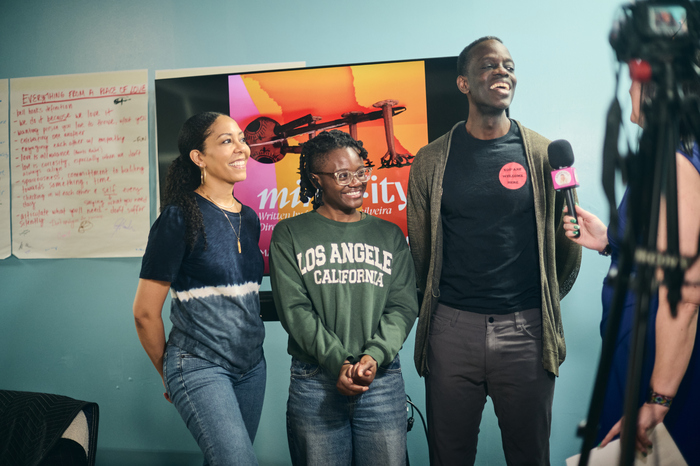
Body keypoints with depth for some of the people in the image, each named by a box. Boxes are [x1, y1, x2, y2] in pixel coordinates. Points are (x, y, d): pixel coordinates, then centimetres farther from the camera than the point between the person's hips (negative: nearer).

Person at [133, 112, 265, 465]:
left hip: (251, 365, 6)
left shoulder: (249, 218, 8)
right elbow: (145, 312, -9)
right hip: (200, 366, -6)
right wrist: (169, 374, 2)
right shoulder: (180, 218, -12)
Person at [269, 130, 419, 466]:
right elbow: (294, 309, -5)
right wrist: (338, 362, -15)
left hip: (383, 380, 2)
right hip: (314, 384, -1)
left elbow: (403, 305, 3)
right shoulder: (289, 234, 3)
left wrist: (374, 356, -13)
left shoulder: (390, 235, 10)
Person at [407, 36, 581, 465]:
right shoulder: (432, 161, 2)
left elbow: (565, 238, 7)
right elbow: (420, 249, 8)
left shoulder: (543, 153, 1)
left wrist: (543, 304, 12)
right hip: (452, 328, 0)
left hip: (526, 329, 0)